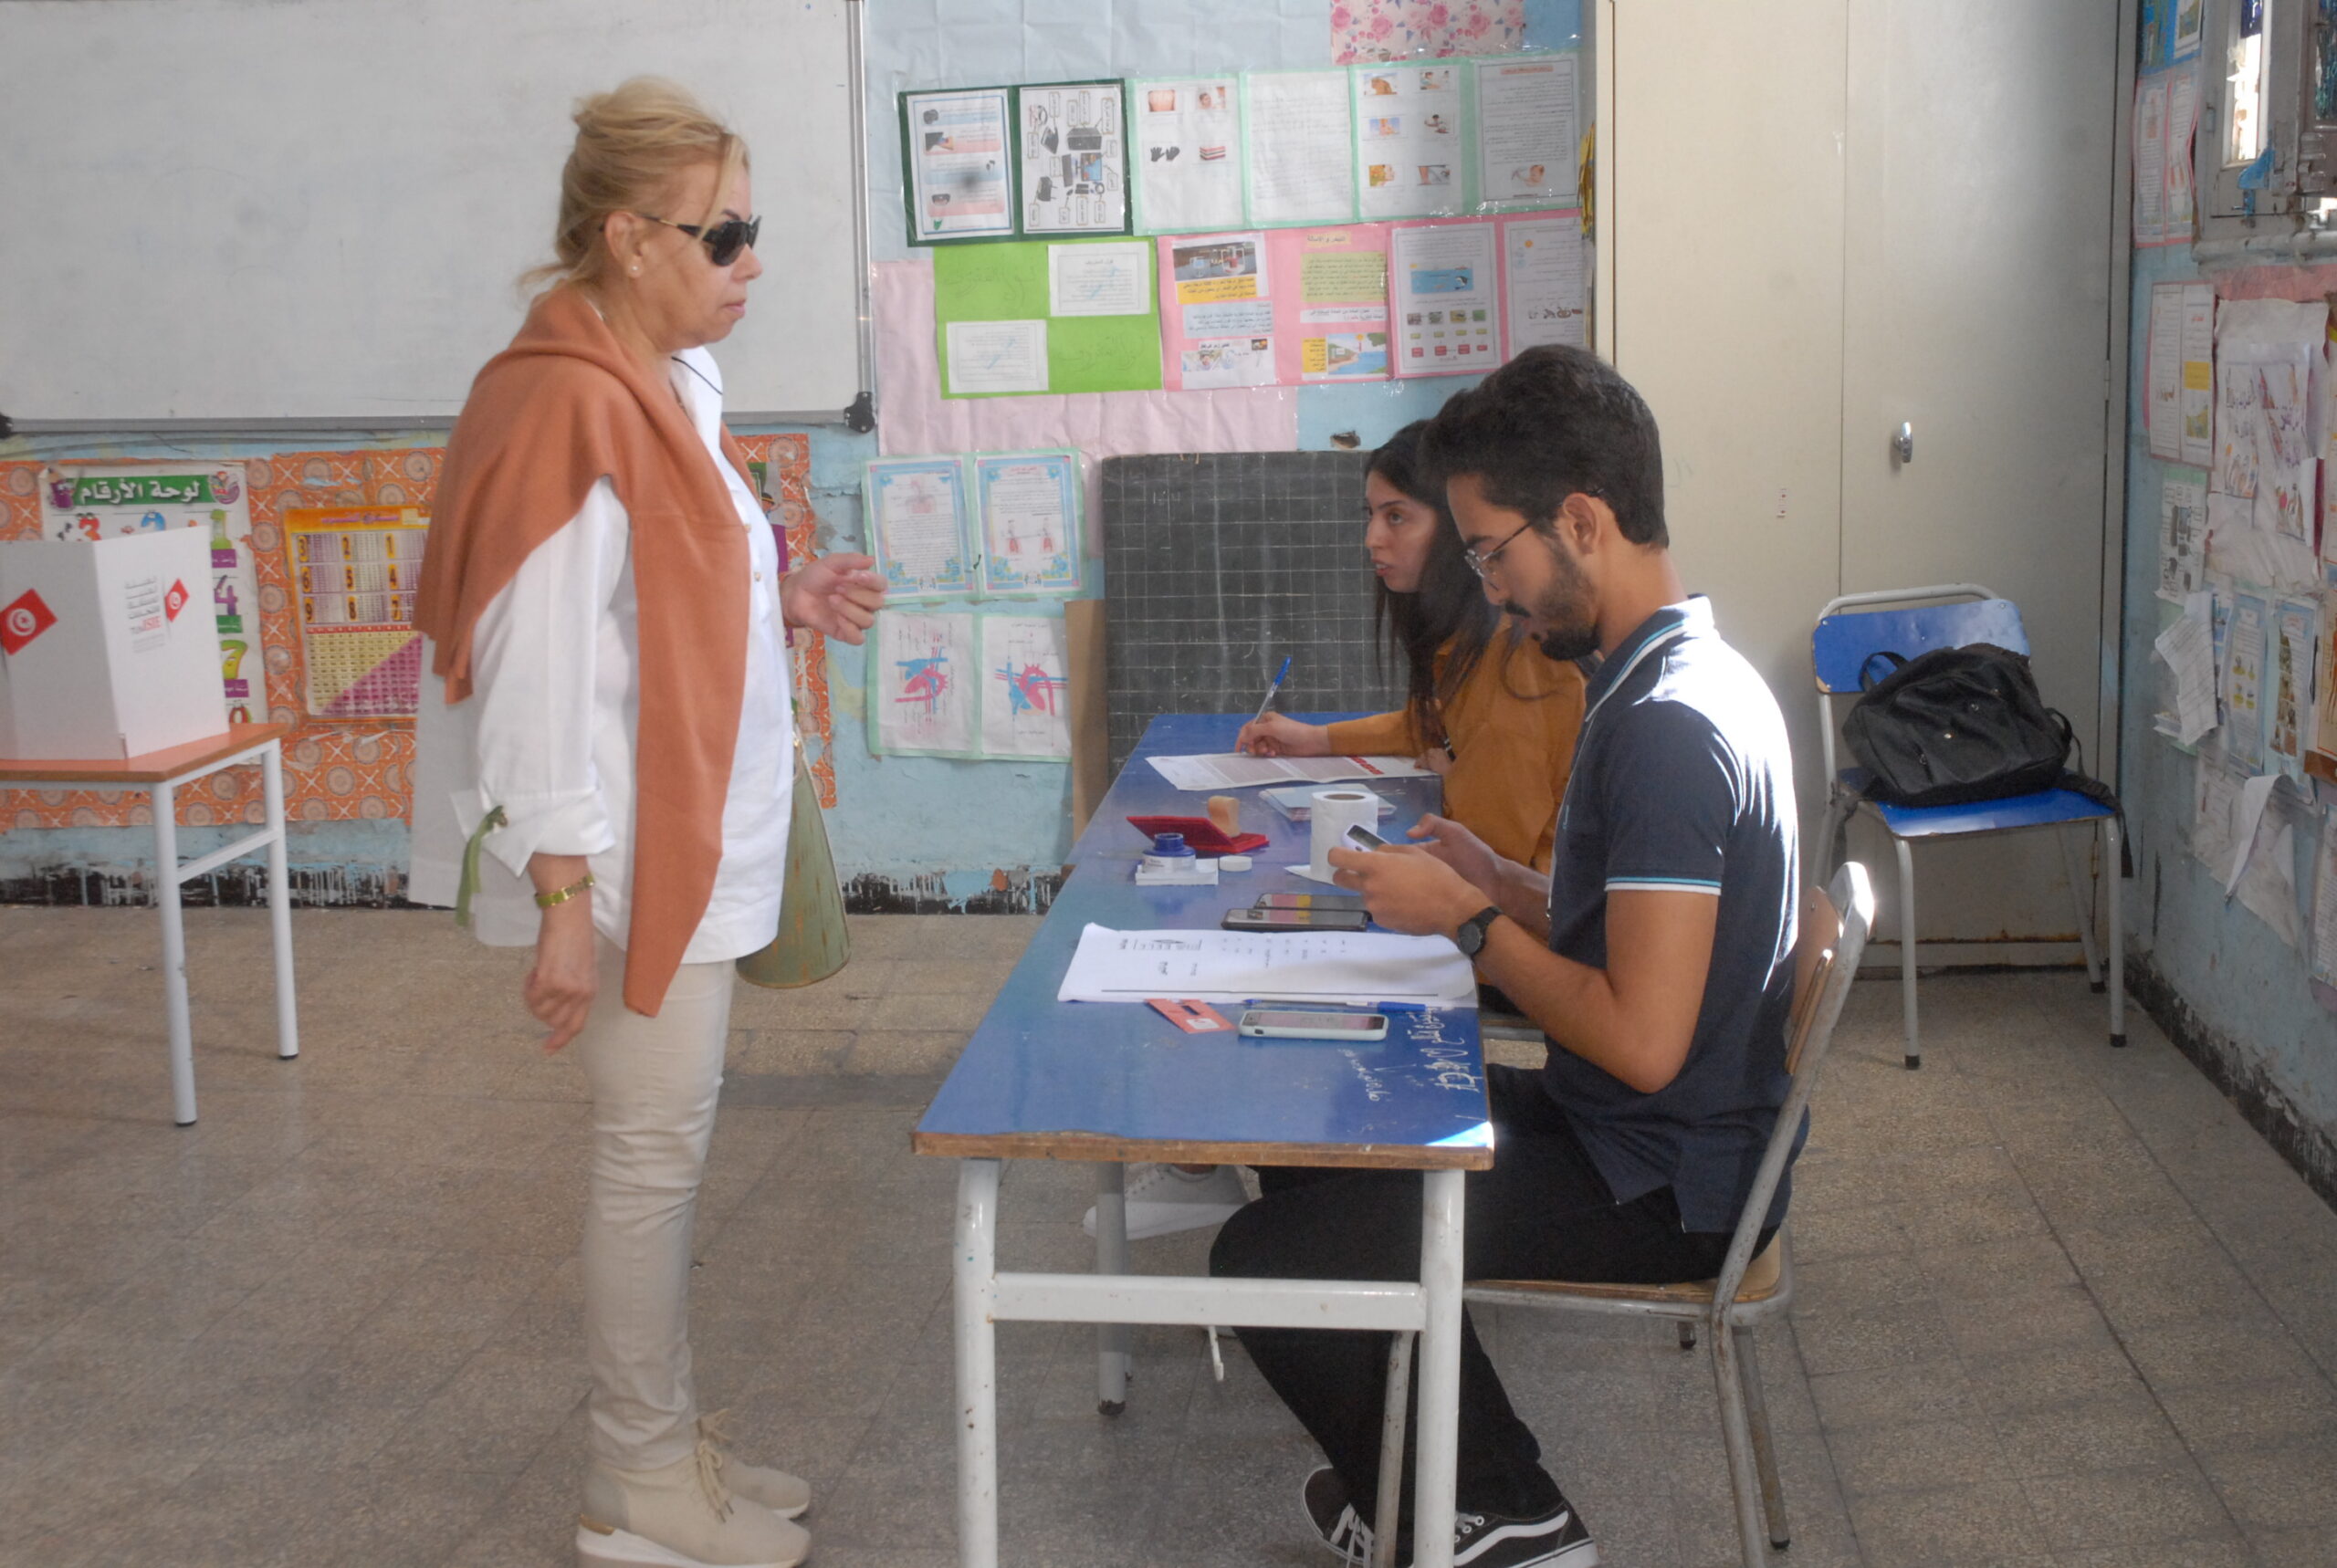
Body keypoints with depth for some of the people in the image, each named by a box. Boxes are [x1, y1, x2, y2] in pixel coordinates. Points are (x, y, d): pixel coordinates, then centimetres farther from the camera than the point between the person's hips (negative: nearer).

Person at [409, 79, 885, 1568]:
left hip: (695, 842, 9)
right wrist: (567, 901, -22)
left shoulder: (668, 386, 9)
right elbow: (541, 667, -22)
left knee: (669, 1147, 16)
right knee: (654, 1153, 2)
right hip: (631, 857, -9)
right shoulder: (568, 409, -20)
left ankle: (671, 1439, 31)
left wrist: (787, 595, 4)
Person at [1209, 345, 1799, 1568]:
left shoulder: (1668, 726, -26)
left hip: (1659, 1182, -11)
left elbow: (1643, 1039, -29)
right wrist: (1505, 885, 3)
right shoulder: (1688, 675, 7)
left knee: (1264, 1259, -12)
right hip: (1634, 1134, 11)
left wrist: (1469, 921, -17)